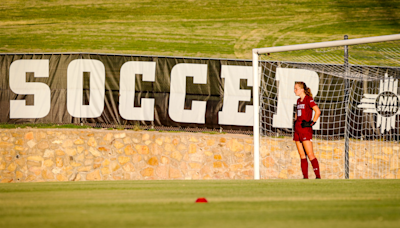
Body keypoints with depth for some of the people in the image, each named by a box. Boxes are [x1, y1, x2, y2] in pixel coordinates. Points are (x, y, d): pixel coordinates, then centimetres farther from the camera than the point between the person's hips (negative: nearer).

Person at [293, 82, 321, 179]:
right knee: (302, 156, 5)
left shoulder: (308, 100, -7)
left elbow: (318, 111, -16)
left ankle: (318, 176, -10)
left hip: (305, 129, -8)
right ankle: (305, 177, 5)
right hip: (297, 129, 8)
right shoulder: (299, 101, 16)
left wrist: (312, 123, -15)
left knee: (310, 155, -11)